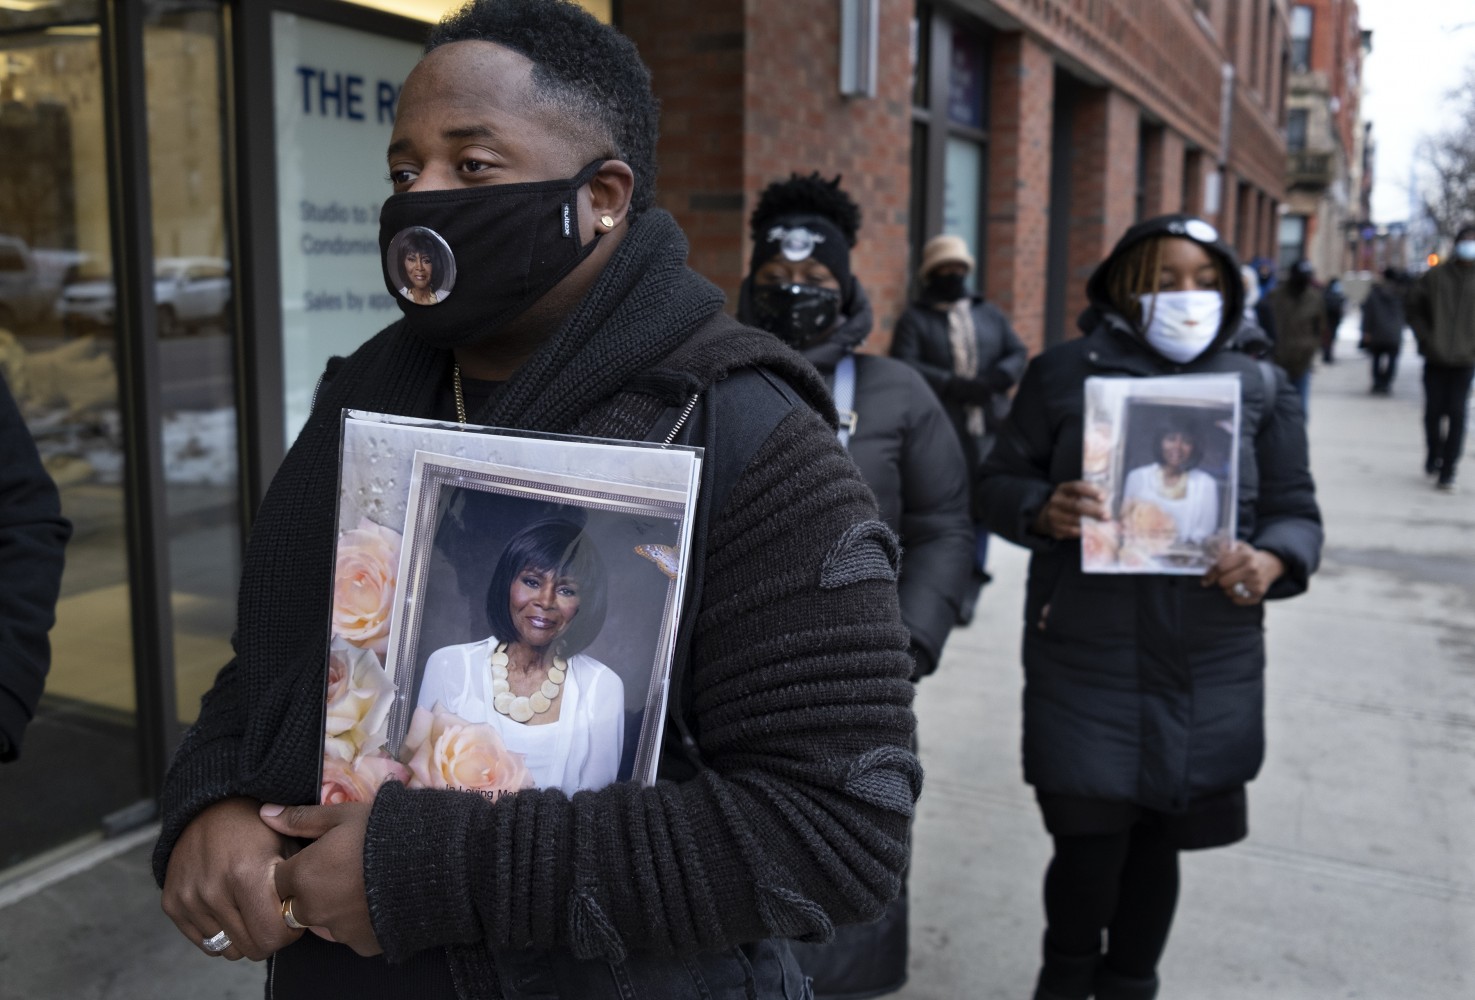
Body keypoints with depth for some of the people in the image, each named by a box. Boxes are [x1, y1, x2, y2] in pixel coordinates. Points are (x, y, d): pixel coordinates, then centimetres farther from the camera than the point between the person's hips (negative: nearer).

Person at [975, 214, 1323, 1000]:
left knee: (1157, 839, 13)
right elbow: (997, 483, 3)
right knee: (1088, 839, -1)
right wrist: (1042, 511, -19)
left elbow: (1296, 512, 7)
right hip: (1082, 659, -2)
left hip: (1210, 667, 2)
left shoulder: (1260, 389, 6)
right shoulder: (1063, 374, 1)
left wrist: (1271, 561, -16)